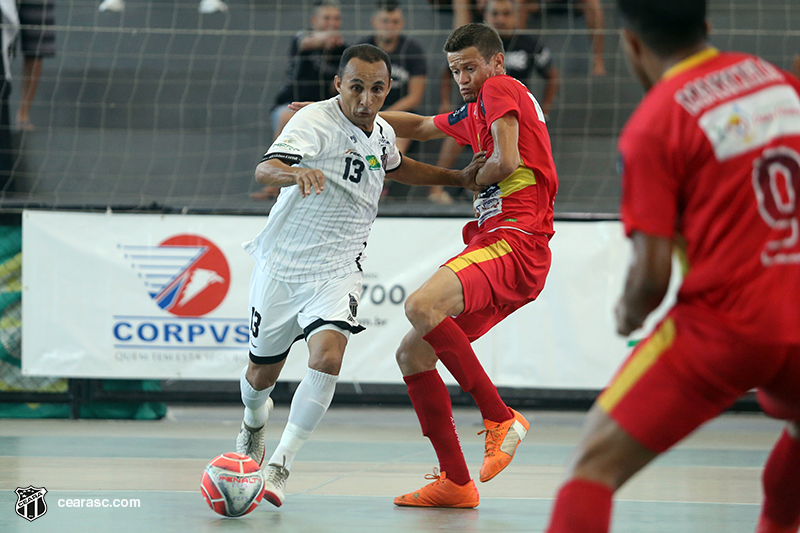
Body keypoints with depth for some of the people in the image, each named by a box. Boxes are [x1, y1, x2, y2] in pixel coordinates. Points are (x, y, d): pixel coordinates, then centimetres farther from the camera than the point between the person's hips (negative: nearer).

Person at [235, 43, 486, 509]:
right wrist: (296, 173, -57)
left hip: (337, 272, 3)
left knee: (327, 358, -24)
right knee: (262, 373, 12)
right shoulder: (315, 122, -18)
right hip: (283, 264, -3)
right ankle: (255, 420, 49)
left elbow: (397, 167, 29)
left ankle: (279, 466, -19)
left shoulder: (382, 134, 3)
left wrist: (459, 178, 22)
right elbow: (265, 170, -36)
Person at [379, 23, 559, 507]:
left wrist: (470, 178, 6)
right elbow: (420, 126, 42)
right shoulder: (475, 112, 26)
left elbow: (507, 161, -15)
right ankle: (455, 482, 6)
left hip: (515, 243, -10)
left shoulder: (501, 88, 0)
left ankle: (501, 418, -20)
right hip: (493, 245, 10)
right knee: (412, 354, 6)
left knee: (422, 306, -33)